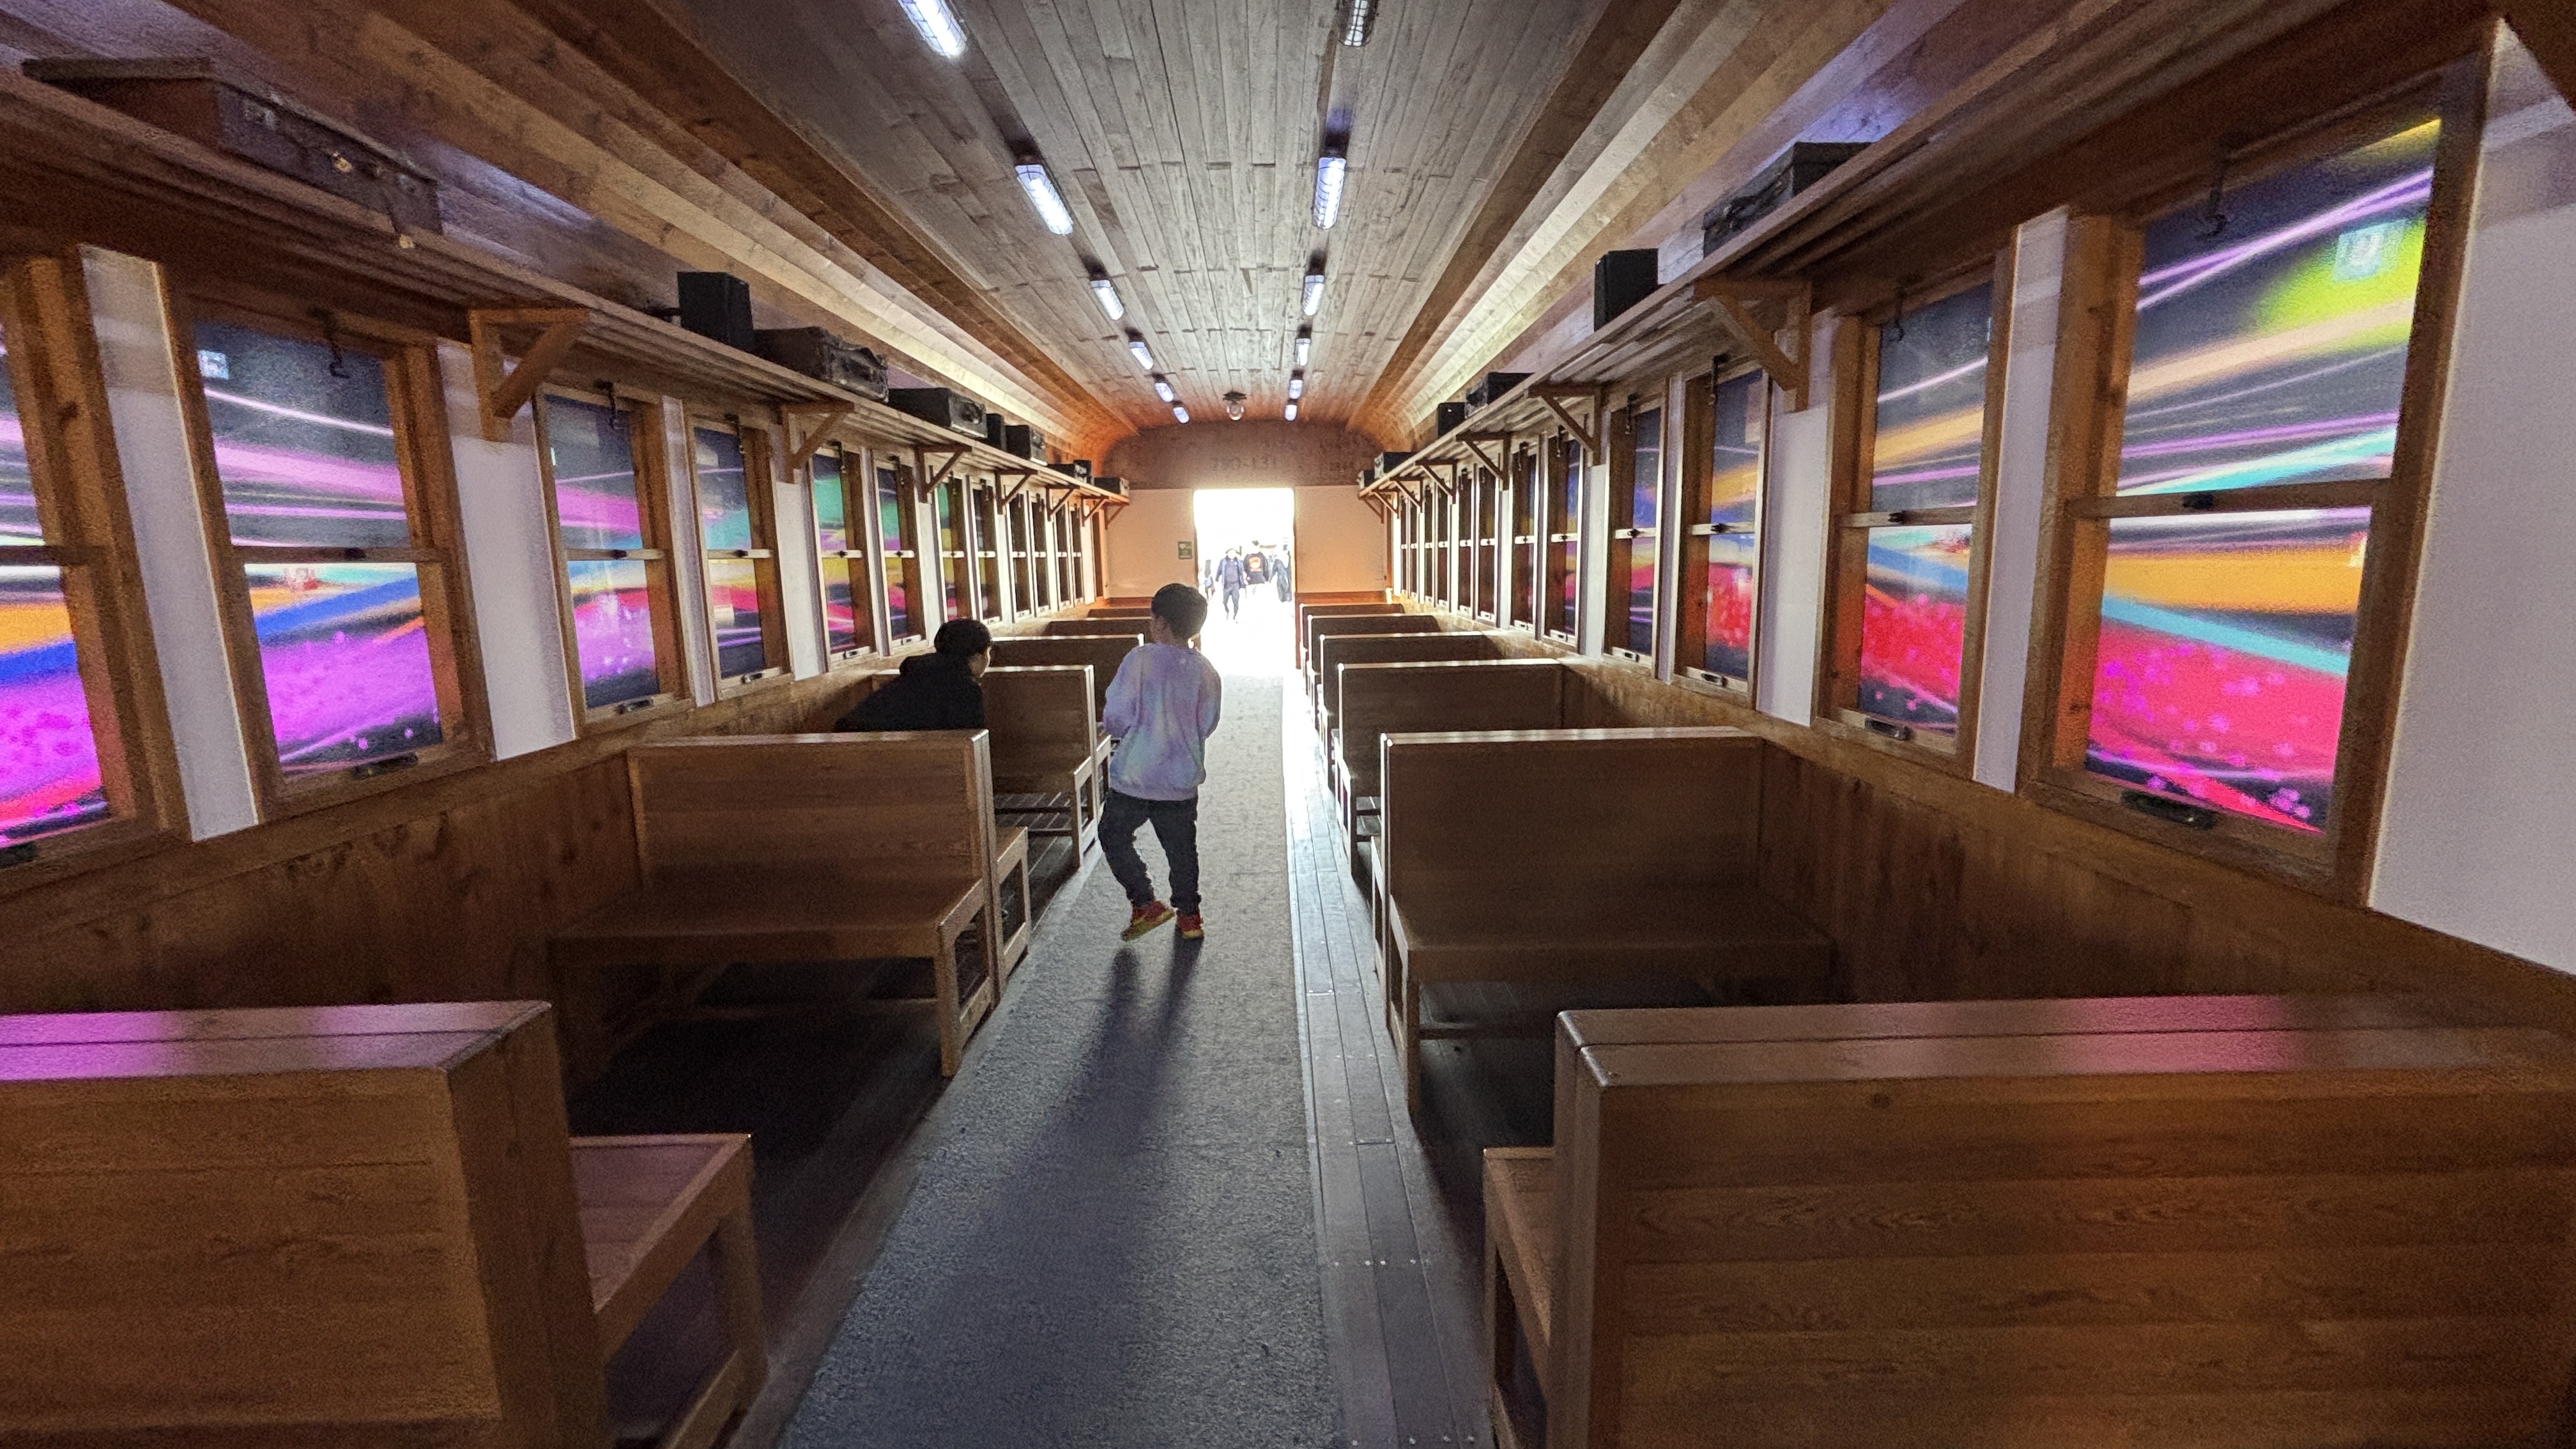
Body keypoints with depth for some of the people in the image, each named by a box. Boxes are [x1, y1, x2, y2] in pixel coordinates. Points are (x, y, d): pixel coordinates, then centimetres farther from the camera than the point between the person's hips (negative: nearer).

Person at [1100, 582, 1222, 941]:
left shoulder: (1141, 659, -16)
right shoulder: (1205, 670, -3)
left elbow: (1115, 717, -16)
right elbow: (1207, 726, 5)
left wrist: (1129, 730, 5)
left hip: (1135, 777, -4)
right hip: (1183, 780, 4)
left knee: (1114, 836, 17)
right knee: (1182, 848, 18)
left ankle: (1146, 904, 13)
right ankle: (1189, 916, 27)